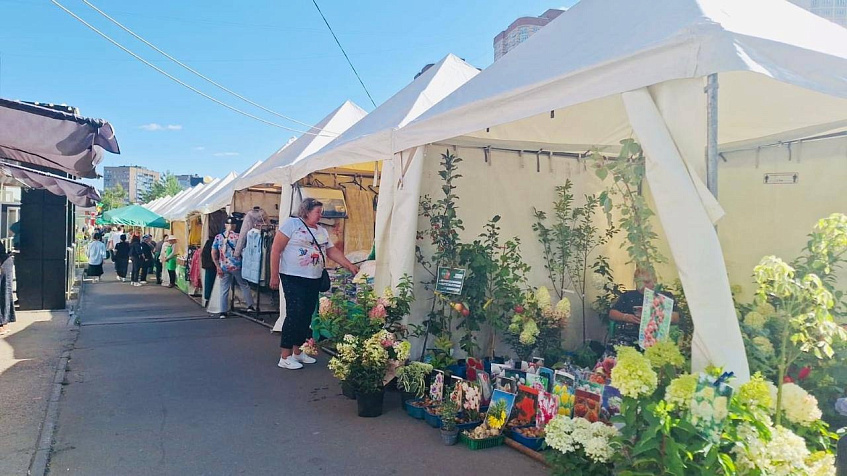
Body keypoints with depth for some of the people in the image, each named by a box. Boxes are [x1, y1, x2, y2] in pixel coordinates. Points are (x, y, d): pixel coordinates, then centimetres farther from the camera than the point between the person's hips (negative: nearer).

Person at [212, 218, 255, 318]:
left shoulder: (218, 237, 2)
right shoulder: (238, 236, -6)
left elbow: (213, 253, 1)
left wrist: (218, 266, 5)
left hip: (223, 267, 2)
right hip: (237, 266, -2)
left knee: (224, 290, 8)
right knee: (244, 286, 15)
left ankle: (223, 312, 9)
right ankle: (250, 306, 17)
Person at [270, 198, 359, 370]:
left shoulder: (322, 231, 16)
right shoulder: (291, 224, -5)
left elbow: (333, 252, 15)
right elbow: (276, 250, -8)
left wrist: (351, 266, 6)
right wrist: (274, 275, -12)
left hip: (314, 280, 7)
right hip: (293, 278, -7)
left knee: (306, 316, 9)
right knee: (295, 315, -10)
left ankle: (297, 352, 22)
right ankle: (285, 357, -2)